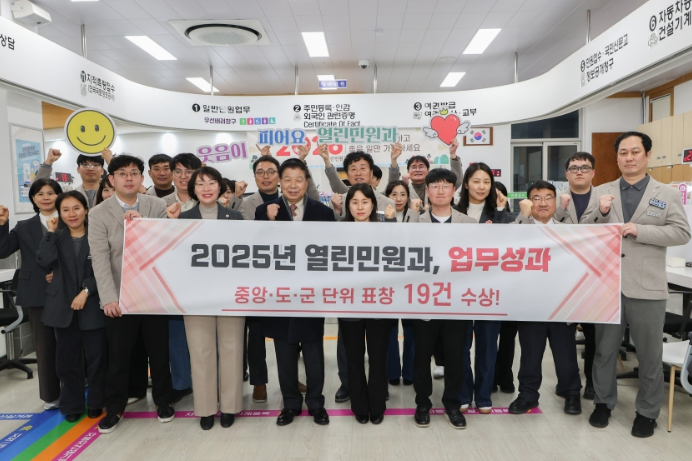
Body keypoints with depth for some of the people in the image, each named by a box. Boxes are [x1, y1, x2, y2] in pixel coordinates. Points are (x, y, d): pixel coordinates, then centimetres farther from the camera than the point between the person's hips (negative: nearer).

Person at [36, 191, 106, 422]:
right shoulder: (56, 239, 8)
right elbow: (44, 262, -9)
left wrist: (86, 291, -14)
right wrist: (50, 232, -8)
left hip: (92, 306, -2)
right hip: (63, 307, 3)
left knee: (96, 357, 5)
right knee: (67, 359, 10)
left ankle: (96, 403, 21)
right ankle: (72, 405, 25)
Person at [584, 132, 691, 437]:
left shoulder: (667, 194, 2)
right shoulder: (601, 192, 6)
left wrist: (640, 230, -17)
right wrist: (600, 212, -16)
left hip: (646, 287, -1)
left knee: (650, 355, 11)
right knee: (604, 351, 14)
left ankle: (647, 412, 29)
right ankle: (603, 402, 31)